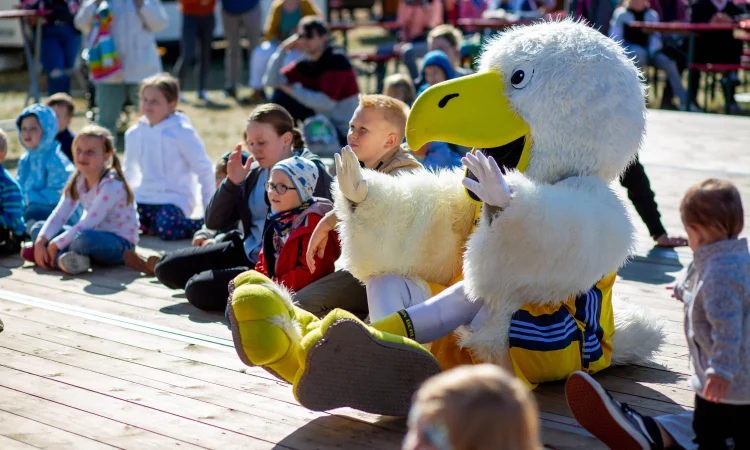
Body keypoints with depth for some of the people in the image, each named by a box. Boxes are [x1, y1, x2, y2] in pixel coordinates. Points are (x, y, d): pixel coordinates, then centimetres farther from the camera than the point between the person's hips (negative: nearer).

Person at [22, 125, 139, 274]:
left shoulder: (111, 185, -22)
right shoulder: (78, 181, 3)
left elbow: (88, 223, -25)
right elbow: (59, 214, -4)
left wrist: (55, 245, -23)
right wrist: (40, 241, -19)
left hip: (120, 244, -8)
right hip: (95, 235, 9)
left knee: (84, 238, -40)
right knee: (38, 228, 2)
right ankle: (63, 259, -22)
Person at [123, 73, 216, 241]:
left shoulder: (182, 132, -9)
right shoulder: (134, 133, 6)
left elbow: (204, 170, -6)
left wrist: (210, 210, -7)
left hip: (175, 198, -5)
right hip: (144, 198, 5)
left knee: (167, 229, -33)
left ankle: (206, 225, -4)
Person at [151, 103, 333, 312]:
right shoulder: (254, 172, 6)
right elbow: (213, 222, 5)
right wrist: (232, 183, -10)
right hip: (247, 251, 8)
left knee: (199, 288, -21)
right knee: (167, 267, 7)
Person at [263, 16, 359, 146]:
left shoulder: (337, 60, -18)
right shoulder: (305, 65, 2)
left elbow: (327, 102, -27)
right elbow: (271, 82, -8)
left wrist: (293, 91, -17)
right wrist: (283, 49, -11)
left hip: (343, 132, -8)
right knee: (280, 97, 0)